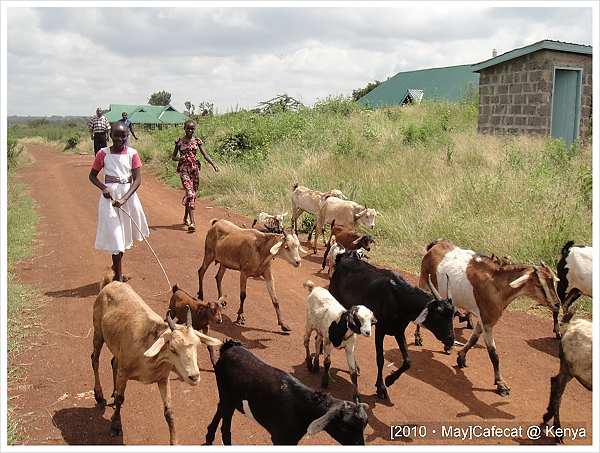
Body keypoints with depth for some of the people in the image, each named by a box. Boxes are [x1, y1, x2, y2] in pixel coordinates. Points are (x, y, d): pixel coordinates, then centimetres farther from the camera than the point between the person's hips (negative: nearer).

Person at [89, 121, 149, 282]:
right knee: (115, 234, -2)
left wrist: (124, 199, -21)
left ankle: (117, 266, 41)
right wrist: (103, 188, -15)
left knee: (124, 234, 16)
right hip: (110, 196, -2)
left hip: (128, 195, 2)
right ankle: (118, 276, 5)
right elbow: (92, 175, 5)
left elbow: (137, 180, -9)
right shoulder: (103, 154, -4)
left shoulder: (132, 154, -3)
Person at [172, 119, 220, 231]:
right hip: (184, 169, -3)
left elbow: (205, 155, 0)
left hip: (194, 168, 3)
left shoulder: (197, 141, 5)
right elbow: (173, 157, 7)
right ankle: (192, 222, -22)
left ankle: (186, 217, 31)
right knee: (190, 192, -16)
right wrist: (179, 158, -17)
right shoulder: (179, 141, 1)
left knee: (193, 194, 10)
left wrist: (214, 164, -15)